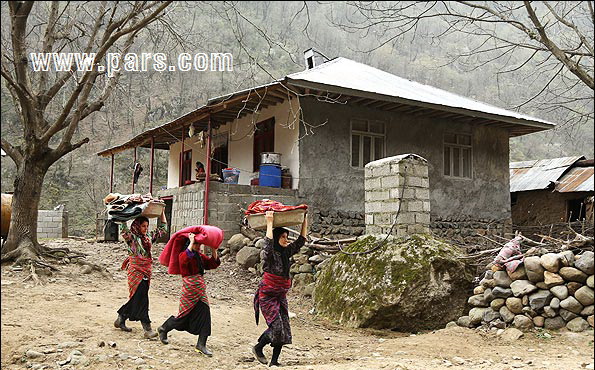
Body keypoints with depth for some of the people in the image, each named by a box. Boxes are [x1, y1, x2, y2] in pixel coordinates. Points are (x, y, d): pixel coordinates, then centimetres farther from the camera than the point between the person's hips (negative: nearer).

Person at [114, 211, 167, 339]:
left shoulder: (149, 237, 12)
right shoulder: (131, 237, -5)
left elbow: (163, 228, 21)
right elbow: (123, 229, -24)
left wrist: (161, 212, 18)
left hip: (146, 271, 7)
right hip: (136, 271, -7)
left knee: (136, 299, 13)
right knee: (141, 299, -9)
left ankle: (120, 320, 31)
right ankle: (147, 329, -9)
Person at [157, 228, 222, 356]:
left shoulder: (200, 256, 13)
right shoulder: (183, 255, -11)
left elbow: (213, 263, 12)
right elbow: (184, 259, -36)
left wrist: (214, 250, 0)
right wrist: (191, 243, -31)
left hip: (200, 288, 7)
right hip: (189, 288, -7)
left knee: (204, 314, 0)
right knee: (184, 315, 5)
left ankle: (201, 344, 8)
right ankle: (163, 329, 32)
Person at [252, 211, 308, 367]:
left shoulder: (286, 252, 7)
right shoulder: (269, 253, -12)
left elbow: (301, 241, 11)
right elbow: (269, 242, -33)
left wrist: (304, 222, 7)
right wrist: (269, 222, -31)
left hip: (281, 294, 7)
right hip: (267, 294, -7)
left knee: (284, 328, 1)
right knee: (276, 326, -14)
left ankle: (274, 361, 8)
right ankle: (258, 348, 10)